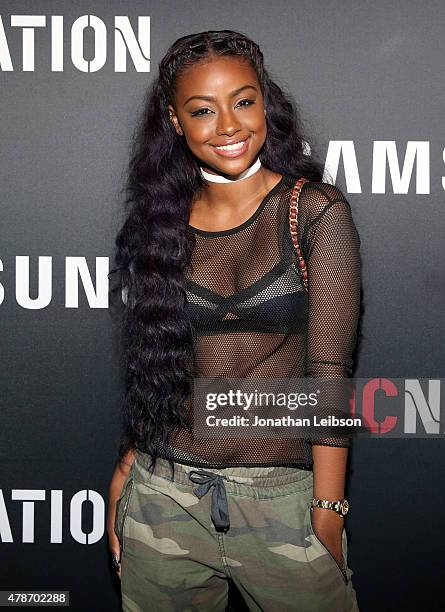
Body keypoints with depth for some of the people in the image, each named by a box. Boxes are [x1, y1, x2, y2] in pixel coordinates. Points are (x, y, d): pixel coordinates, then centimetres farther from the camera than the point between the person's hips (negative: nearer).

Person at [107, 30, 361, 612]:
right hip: (163, 501, 3)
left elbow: (328, 371, -10)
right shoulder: (161, 222, 4)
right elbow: (150, 366, 10)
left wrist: (328, 513, -13)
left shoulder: (315, 211, -6)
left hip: (282, 500, -3)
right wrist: (124, 473, 5)